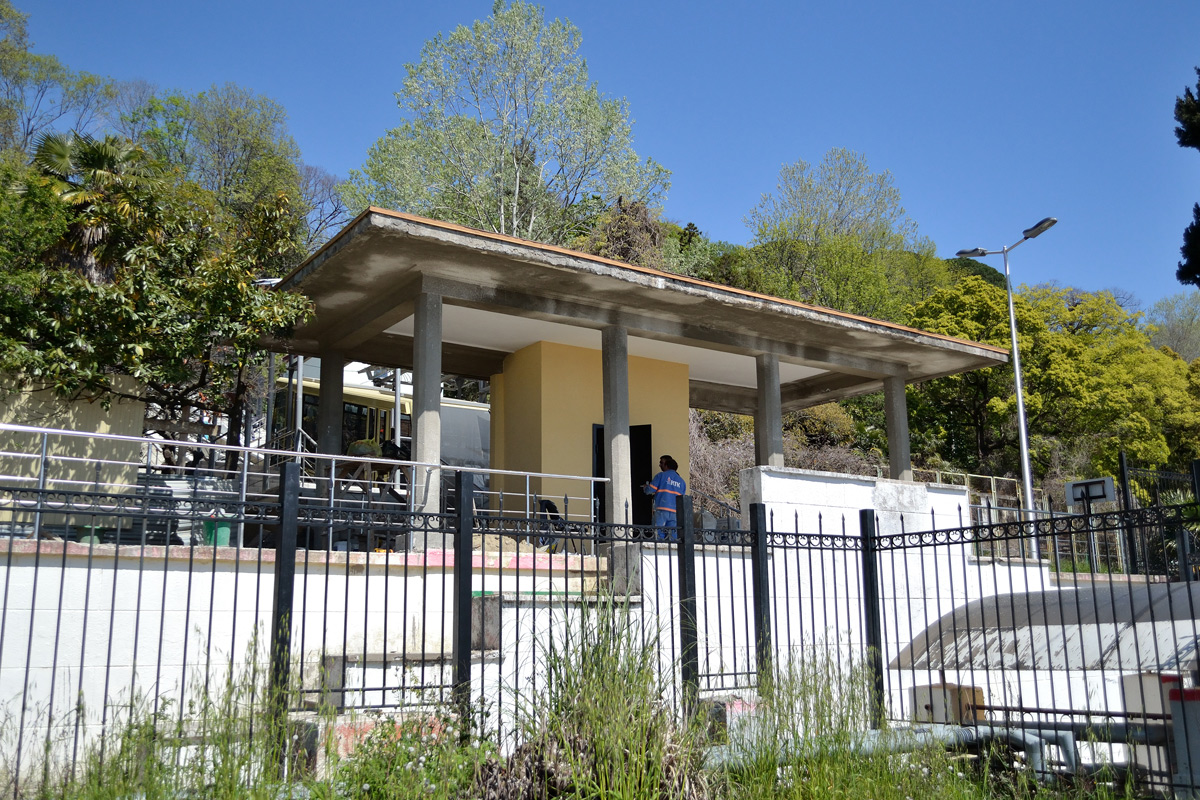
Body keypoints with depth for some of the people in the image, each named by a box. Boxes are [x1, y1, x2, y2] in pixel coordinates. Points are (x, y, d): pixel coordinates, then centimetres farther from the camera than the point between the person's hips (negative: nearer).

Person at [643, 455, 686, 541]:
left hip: (662, 509, -4)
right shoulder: (681, 481, 18)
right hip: (675, 512, 4)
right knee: (673, 537, 3)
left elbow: (651, 489, -1)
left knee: (659, 535, -4)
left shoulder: (661, 475, 4)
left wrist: (645, 487, 21)